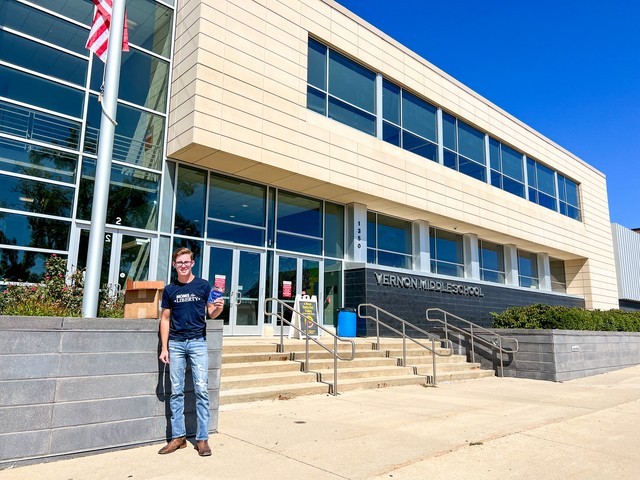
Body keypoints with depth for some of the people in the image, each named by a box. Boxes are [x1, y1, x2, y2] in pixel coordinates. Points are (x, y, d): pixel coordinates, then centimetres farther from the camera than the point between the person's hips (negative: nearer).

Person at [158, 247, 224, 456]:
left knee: (201, 390, -3)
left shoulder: (203, 285, 3)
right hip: (176, 343, 2)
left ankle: (202, 438, 5)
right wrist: (164, 348, 3)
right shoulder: (169, 290, 8)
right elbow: (165, 319, 10)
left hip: (198, 342, -2)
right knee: (176, 391, 6)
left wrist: (219, 307, -18)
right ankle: (178, 436, 16)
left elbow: (211, 313, 6)